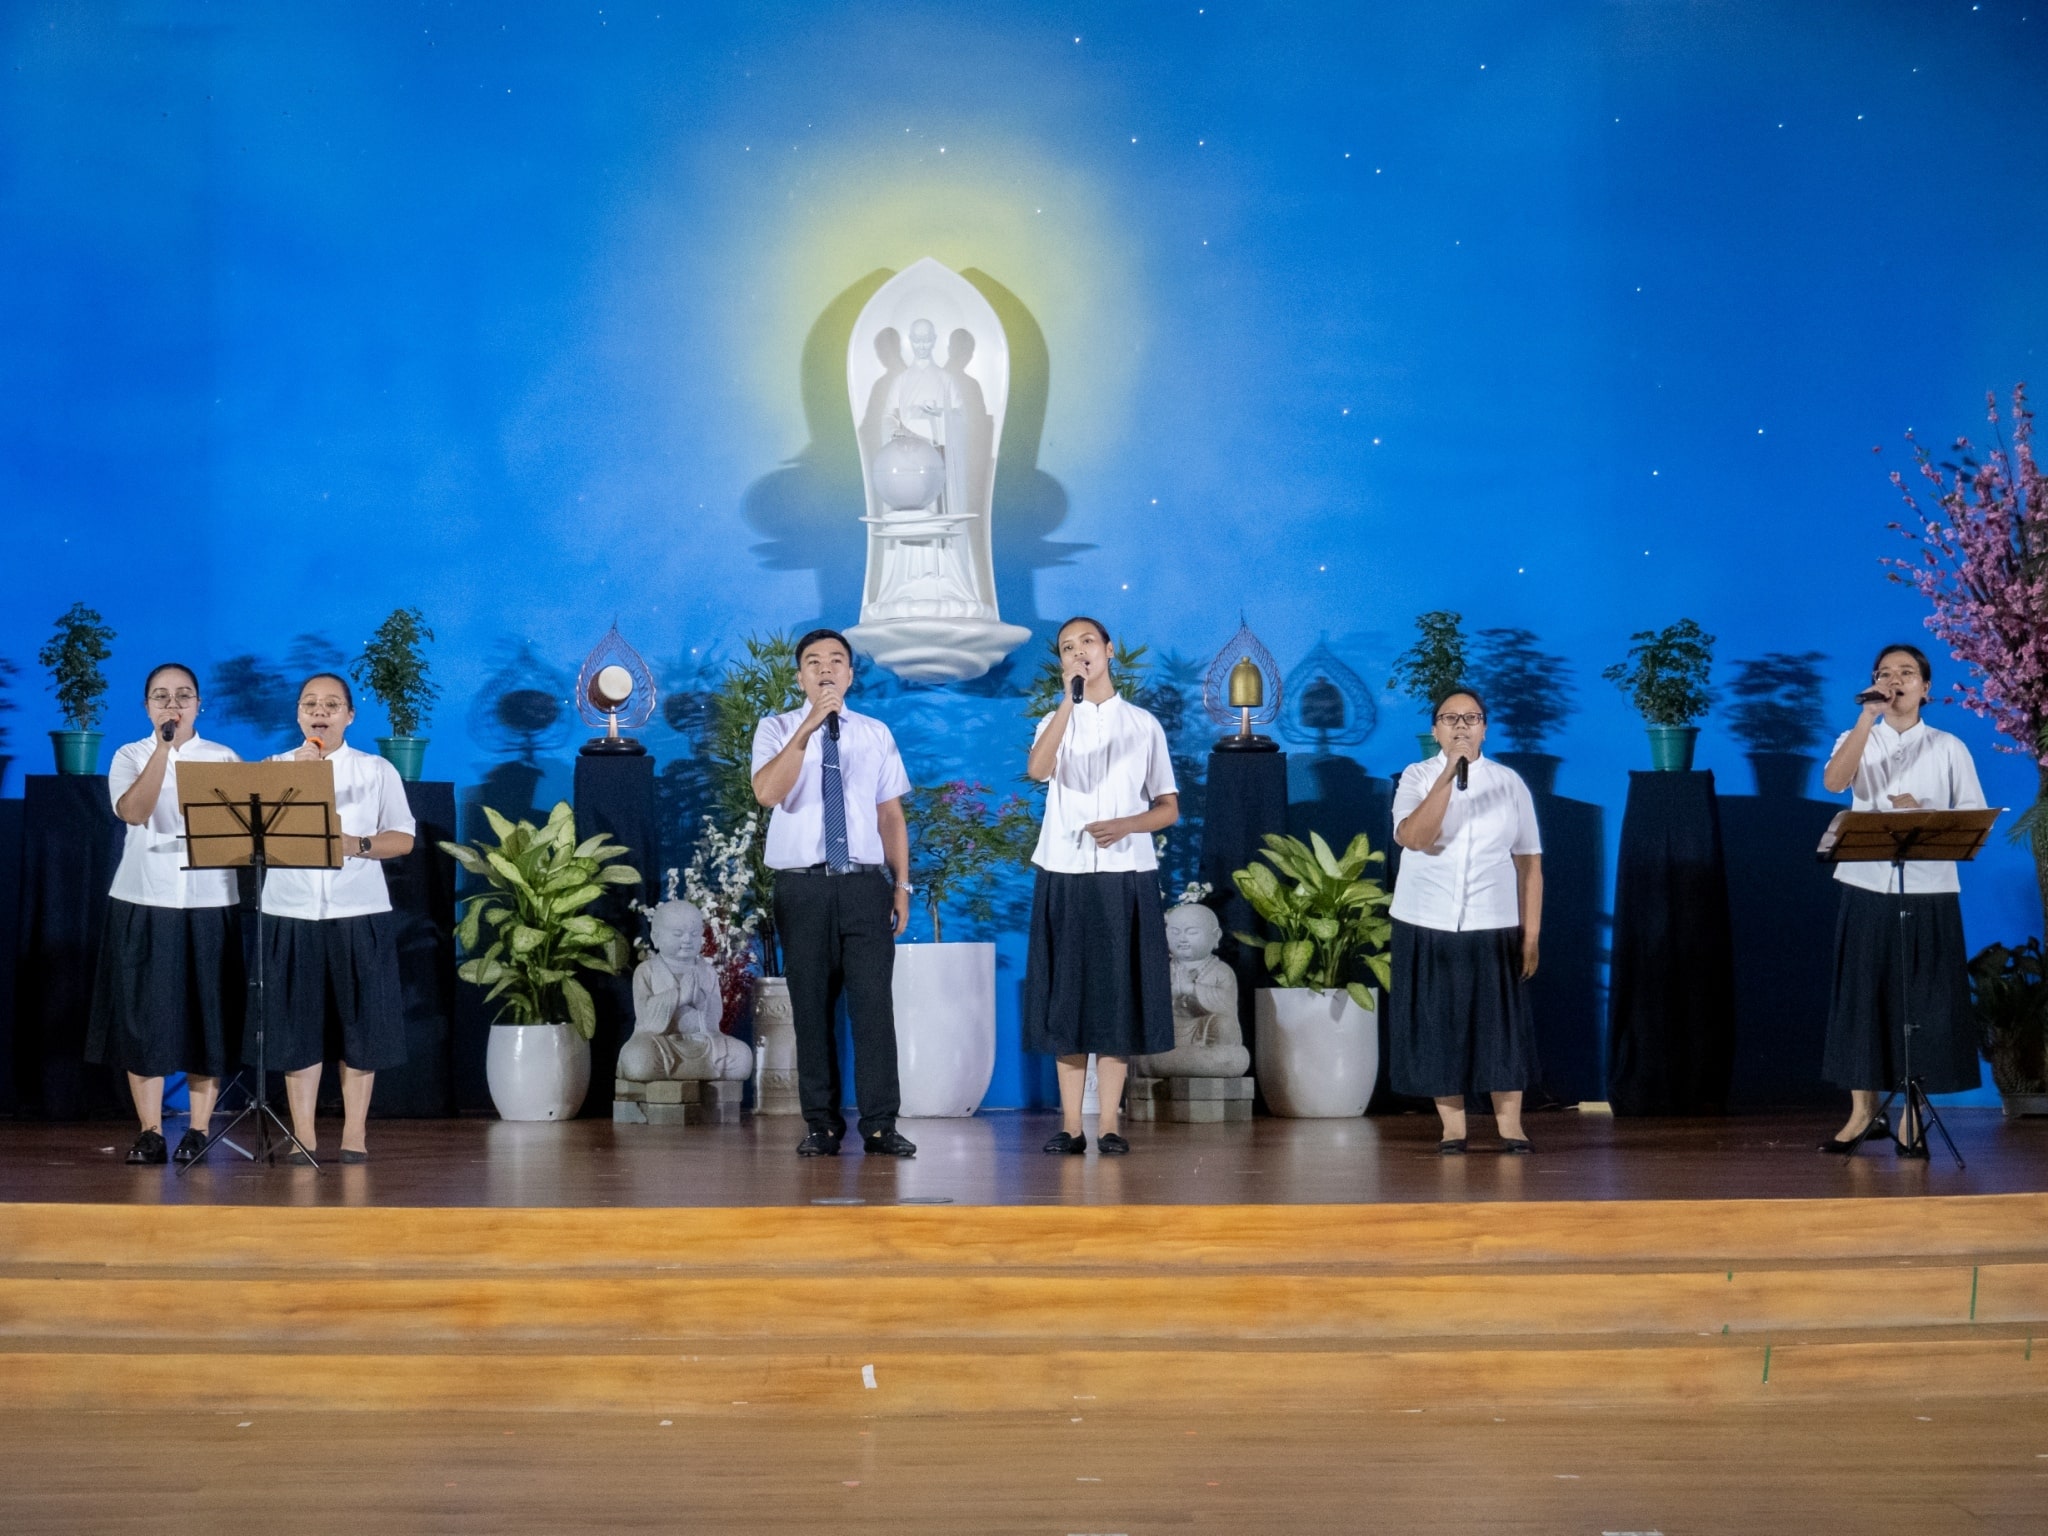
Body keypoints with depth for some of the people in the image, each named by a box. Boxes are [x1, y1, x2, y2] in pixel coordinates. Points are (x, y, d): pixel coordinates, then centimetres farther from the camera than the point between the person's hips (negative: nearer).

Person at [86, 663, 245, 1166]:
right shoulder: (129, 757, 5)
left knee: (205, 1014, 1)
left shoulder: (224, 759, 7)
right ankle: (150, 1132, 5)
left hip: (209, 901, 0)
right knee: (143, 1014, -1)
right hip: (144, 900, 0)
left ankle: (198, 1130, 7)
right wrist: (164, 747, -19)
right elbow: (133, 812, -15)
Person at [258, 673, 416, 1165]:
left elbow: (403, 838, 2)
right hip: (291, 911, 1)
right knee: (296, 1024, 1)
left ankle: (355, 1136, 7)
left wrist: (357, 845, -15)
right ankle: (303, 1137, 7)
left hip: (359, 912, -1)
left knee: (360, 1022, 0)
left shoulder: (377, 771, 7)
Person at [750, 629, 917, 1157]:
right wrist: (808, 728, -23)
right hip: (802, 885, -1)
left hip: (866, 883, 1)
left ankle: (880, 1126, -1)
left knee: (874, 1004, -5)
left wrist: (902, 885, 6)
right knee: (812, 1008, 3)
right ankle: (822, 1125, 12)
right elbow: (766, 791, -17)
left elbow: (892, 813, 12)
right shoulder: (777, 730, 3)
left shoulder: (875, 734, 11)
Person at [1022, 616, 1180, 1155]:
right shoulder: (1057, 721, 7)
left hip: (1126, 876, 0)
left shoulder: (1144, 724, 8)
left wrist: (1125, 825, -11)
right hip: (1065, 875, 0)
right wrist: (1070, 700, -23)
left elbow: (1168, 808, 8)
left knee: (1119, 997, 1)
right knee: (1067, 998, 1)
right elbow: (1037, 769, -17)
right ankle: (1070, 1125, 5)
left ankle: (1108, 1124, 5)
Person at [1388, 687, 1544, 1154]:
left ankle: (1510, 1127, 6)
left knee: (1501, 1025, 0)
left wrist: (1531, 934, -2)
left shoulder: (1509, 782, 3)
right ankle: (1452, 1127, 11)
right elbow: (1414, 837, -19)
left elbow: (1529, 862, 3)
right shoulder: (1416, 778, 0)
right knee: (1438, 1025, 2)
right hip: (1428, 927, 0)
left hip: (1494, 927, 0)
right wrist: (1448, 775, -24)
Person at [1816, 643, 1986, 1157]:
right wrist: (1868, 715, -19)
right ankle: (1863, 1113, 10)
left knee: (1924, 1002, 0)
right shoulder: (1857, 739, 7)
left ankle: (1912, 1119, 8)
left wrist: (1923, 816, -14)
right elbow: (1834, 781, -15)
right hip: (1868, 889, 1)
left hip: (1929, 892, 0)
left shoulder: (1949, 748, 6)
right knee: (1863, 995, 1)